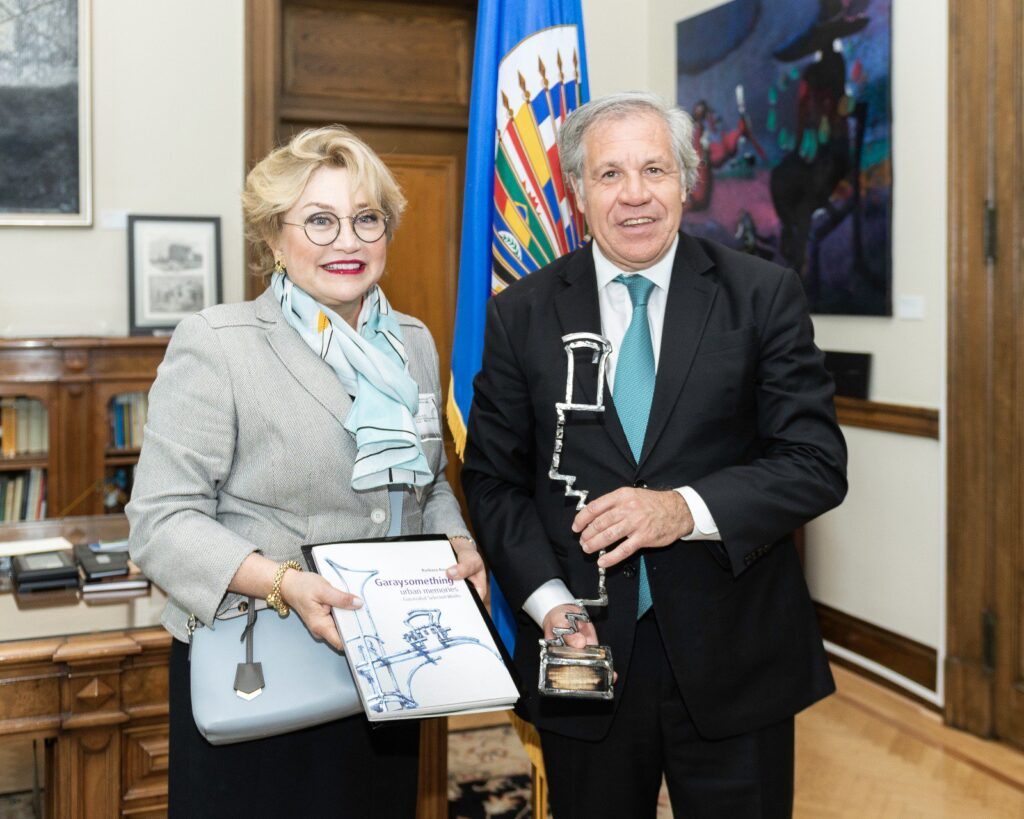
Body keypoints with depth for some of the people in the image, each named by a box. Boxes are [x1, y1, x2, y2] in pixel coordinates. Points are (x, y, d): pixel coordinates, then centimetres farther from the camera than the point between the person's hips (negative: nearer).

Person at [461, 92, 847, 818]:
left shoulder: (765, 295, -3)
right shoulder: (521, 314, 2)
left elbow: (819, 463, -6)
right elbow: (492, 479, 3)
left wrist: (687, 508, -21)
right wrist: (548, 601, -11)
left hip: (735, 661, 0)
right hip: (585, 653, 1)